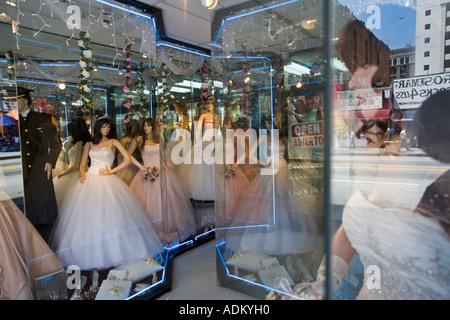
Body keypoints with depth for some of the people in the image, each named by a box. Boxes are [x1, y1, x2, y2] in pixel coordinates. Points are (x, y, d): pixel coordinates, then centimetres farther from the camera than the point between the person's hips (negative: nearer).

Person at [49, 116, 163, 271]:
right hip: (90, 180, 3)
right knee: (87, 215, -4)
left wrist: (111, 171, -4)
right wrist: (82, 175, -2)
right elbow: (82, 164, 18)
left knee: (108, 215, -8)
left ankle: (110, 251, 3)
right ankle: (89, 253, 7)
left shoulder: (113, 142, 8)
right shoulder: (89, 144, 16)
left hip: (107, 181, -3)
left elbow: (127, 159, 0)